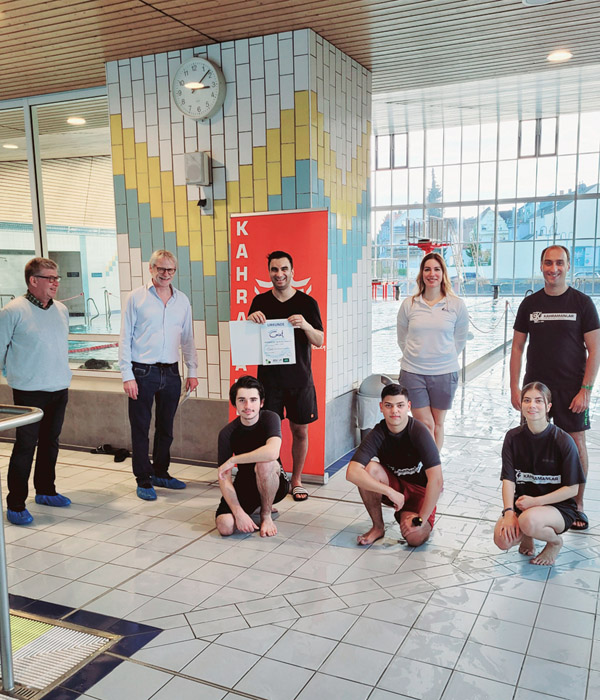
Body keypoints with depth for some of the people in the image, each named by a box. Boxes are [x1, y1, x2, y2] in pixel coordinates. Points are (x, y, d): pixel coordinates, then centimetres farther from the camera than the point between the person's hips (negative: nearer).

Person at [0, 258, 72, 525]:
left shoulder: (61, 310, 9)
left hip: (59, 390, 6)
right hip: (29, 392, -6)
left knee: (50, 442, 16)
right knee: (25, 447, -3)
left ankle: (45, 491, 31)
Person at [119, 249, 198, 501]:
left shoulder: (182, 300, 9)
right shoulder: (136, 297, -2)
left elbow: (187, 338, 15)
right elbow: (125, 338, -4)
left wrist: (192, 371, 10)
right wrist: (127, 375, -9)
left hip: (171, 373, 4)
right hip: (142, 373, -4)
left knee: (166, 427, 13)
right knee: (140, 429, 2)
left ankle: (161, 473, 29)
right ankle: (143, 481, 12)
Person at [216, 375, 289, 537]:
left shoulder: (270, 418, -17)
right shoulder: (227, 433, -11)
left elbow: (272, 452, -37)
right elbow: (224, 478, -13)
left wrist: (233, 460, -29)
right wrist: (238, 512, -26)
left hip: (274, 484, -2)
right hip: (245, 485, 2)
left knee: (264, 463, -36)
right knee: (225, 527, -23)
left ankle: (266, 515, -9)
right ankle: (256, 507, 11)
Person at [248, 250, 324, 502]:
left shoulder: (307, 302, 1)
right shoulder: (260, 302, 5)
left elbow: (319, 341, -2)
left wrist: (305, 325, -22)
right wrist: (251, 320, -13)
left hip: (299, 377, 0)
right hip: (269, 376, 1)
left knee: (300, 430, 7)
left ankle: (296, 480, 22)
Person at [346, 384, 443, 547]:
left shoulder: (419, 433, -25)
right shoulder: (377, 434, -19)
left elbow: (436, 480, -30)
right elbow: (352, 473, -31)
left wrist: (421, 519, -28)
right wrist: (390, 492, -36)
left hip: (419, 490, -2)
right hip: (392, 485, 2)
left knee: (415, 538, -27)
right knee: (370, 469, -29)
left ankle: (405, 514, 10)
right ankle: (378, 527, -8)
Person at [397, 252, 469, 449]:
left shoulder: (456, 305, -2)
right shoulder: (409, 304, -1)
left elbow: (460, 339, 9)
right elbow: (402, 339, 10)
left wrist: (446, 359, 9)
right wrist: (415, 357, 10)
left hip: (445, 373, 1)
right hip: (413, 373, 0)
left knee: (438, 423, 12)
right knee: (425, 424, 0)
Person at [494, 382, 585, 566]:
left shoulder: (563, 441, -13)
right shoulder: (513, 437, -2)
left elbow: (572, 489, -10)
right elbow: (508, 479, -6)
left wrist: (535, 501, -19)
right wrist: (509, 511, -21)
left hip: (559, 507, -3)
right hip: (523, 503, 3)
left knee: (528, 521, -36)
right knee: (502, 539, -25)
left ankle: (555, 541, 0)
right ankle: (526, 537, 12)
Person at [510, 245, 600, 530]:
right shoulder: (530, 303, 4)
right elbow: (517, 348, 7)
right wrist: (514, 388, 1)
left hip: (571, 388, -2)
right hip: (535, 386, 2)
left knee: (576, 443, 3)